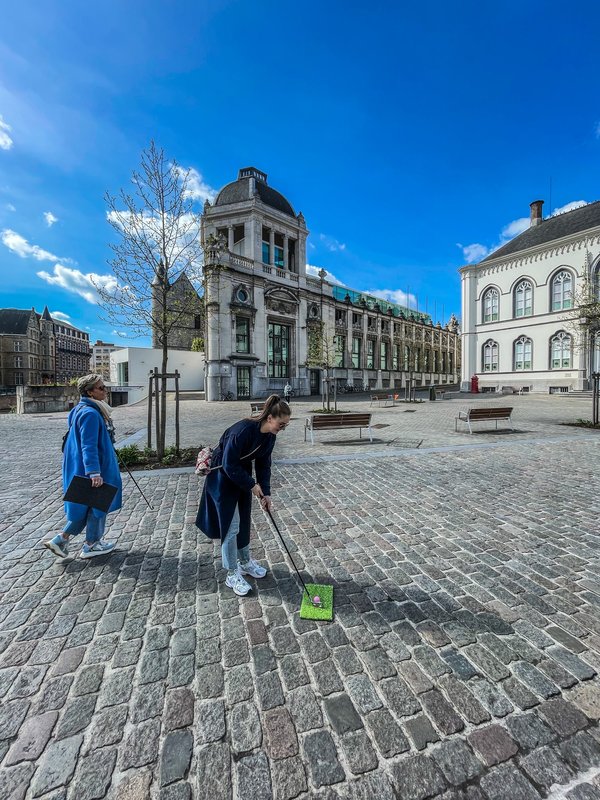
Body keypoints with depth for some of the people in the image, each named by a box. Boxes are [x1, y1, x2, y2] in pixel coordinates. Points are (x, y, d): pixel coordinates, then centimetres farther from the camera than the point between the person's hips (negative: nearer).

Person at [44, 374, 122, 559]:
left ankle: (61, 539, 25)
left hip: (80, 467, 10)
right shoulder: (90, 414, -23)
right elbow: (89, 446, -27)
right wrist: (94, 473, -30)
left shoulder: (82, 410, 10)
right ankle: (91, 545, 23)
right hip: (93, 469, -10)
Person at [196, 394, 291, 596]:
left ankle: (245, 562, 36)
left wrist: (266, 493, -5)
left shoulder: (270, 436, -9)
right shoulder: (243, 430, -33)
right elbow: (229, 465, -28)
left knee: (244, 522, 16)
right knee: (231, 525, 0)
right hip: (223, 476, -7)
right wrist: (252, 485, -19)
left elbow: (263, 465, 0)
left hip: (242, 475, 7)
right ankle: (232, 574, 18)